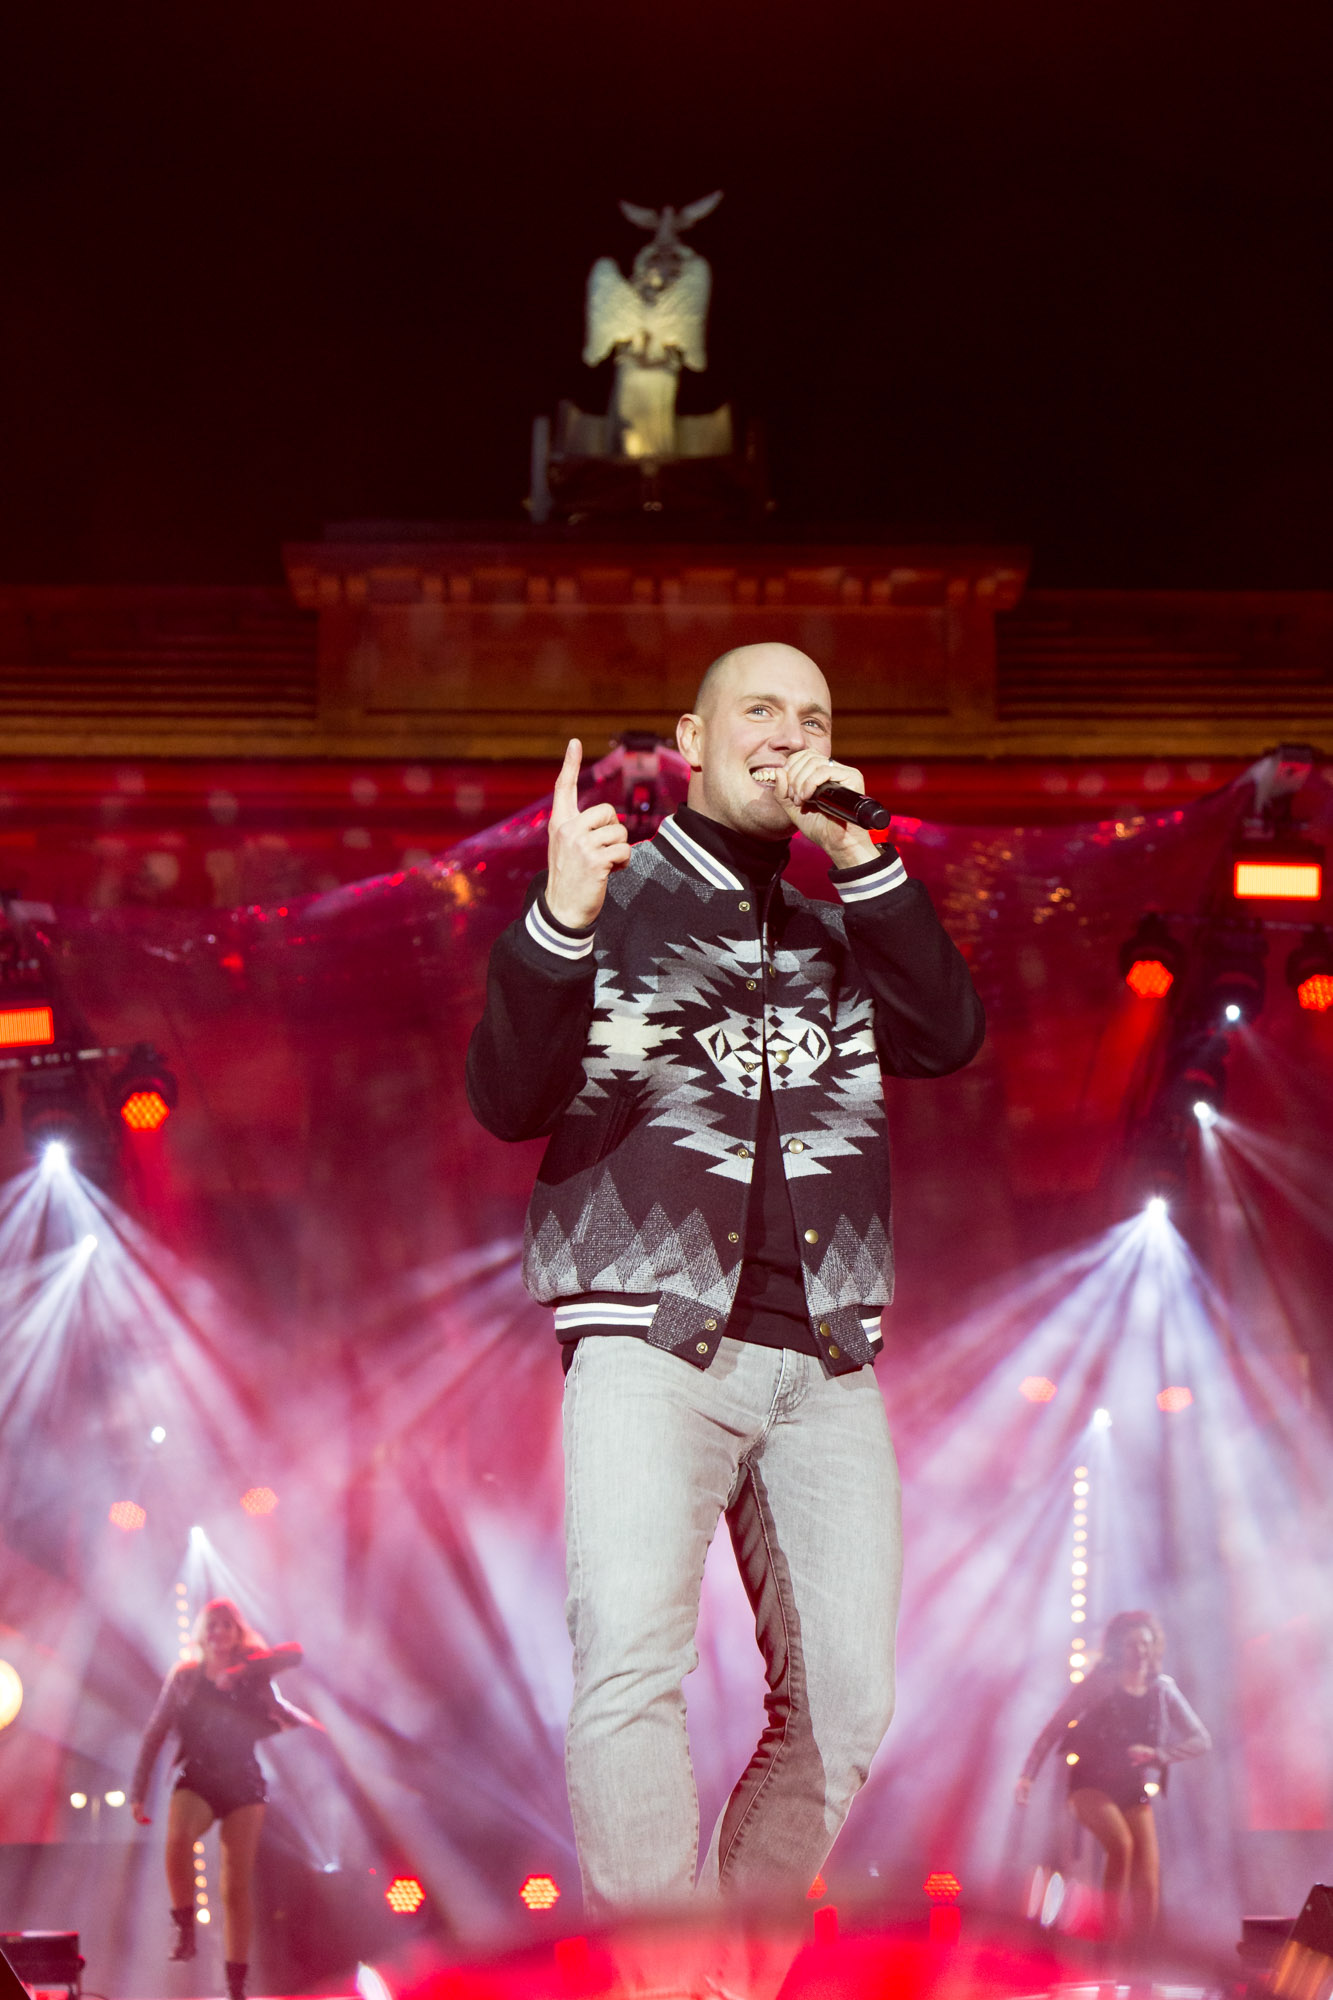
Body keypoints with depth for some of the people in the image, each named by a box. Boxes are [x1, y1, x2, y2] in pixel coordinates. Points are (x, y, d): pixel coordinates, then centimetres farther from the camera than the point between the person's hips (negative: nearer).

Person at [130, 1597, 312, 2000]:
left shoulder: (252, 1672, 6)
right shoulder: (184, 1676, 6)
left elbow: (294, 1654, -10)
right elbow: (156, 1732, 7)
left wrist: (242, 1671, -20)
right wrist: (139, 1788, 2)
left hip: (243, 1784, 1)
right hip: (197, 1781, -1)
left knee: (238, 1884, -4)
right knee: (178, 1840, -33)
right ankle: (184, 1929, -15)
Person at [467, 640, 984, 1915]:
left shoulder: (840, 922, 21)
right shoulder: (615, 892, 8)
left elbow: (948, 1036, 3)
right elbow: (506, 1100, -3)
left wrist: (861, 855, -5)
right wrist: (560, 919, -20)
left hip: (827, 1365, 5)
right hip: (651, 1344, -4)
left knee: (845, 1705, 1)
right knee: (630, 1667, -22)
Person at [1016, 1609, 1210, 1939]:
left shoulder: (1162, 1691, 6)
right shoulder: (1099, 1684, -2)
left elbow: (1201, 1740, 6)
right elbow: (1054, 1729, -2)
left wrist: (1157, 1754, -10)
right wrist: (1028, 1774, -10)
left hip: (1134, 1793, 4)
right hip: (1092, 1785, -4)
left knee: (1147, 1882, -9)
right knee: (1121, 1844, -30)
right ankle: (1112, 1939, -25)